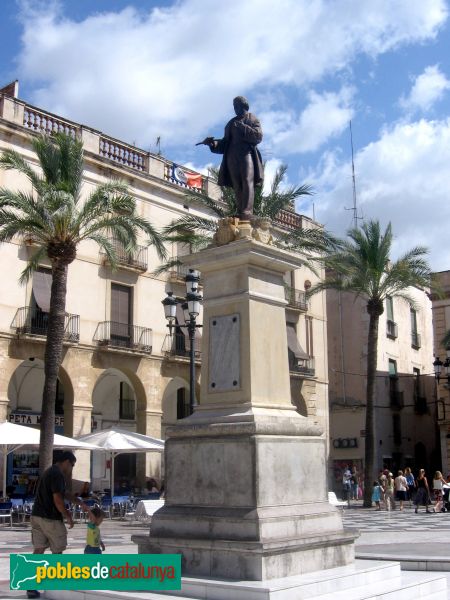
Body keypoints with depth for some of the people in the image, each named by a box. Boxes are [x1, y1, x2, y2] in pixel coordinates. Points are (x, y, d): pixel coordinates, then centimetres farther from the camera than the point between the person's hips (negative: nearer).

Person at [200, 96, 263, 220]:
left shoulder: (253, 120, 13)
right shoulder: (231, 123, 25)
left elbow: (258, 136, -4)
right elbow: (225, 143, 21)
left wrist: (243, 127, -10)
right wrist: (213, 143, 3)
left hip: (247, 154, -4)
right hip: (232, 156, 5)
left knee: (247, 182, -19)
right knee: (237, 186, -5)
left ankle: (247, 212, -30)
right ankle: (240, 213, -11)